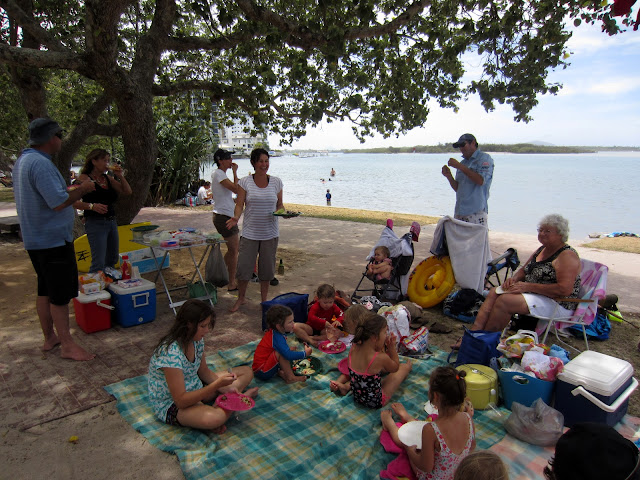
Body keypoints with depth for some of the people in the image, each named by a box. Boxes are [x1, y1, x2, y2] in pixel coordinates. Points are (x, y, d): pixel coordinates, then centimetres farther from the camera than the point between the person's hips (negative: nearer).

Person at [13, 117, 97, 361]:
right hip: (53, 239, -10)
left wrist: (75, 189, 16)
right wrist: (81, 189, -12)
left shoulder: (23, 161, 12)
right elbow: (58, 202, -27)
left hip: (36, 239, 10)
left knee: (45, 290, 17)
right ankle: (67, 345, 5)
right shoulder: (41, 164, -21)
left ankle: (49, 337, 28)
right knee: (61, 294, -3)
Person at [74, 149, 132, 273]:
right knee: (99, 263, -12)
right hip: (95, 223, -8)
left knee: (113, 260, 16)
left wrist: (120, 176, 3)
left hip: (111, 222, 8)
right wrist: (92, 206, -28)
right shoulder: (84, 178, -6)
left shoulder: (108, 178, 14)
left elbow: (127, 192, 13)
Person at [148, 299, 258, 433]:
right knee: (213, 418, -40)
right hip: (171, 405, -8)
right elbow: (181, 400, -29)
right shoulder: (171, 352, -31)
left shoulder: (197, 340, -6)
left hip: (196, 389, 8)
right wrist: (217, 384, -34)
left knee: (246, 372, 4)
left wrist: (225, 388, -9)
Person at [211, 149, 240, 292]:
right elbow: (236, 189, -24)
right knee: (234, 250, -3)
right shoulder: (218, 173, -15)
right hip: (224, 217, -10)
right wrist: (235, 172, -16)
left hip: (226, 216, 10)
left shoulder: (220, 174, 16)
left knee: (231, 250, 19)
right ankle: (232, 284, 6)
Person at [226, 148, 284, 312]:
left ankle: (264, 299, 30)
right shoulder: (245, 182, -3)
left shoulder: (276, 182, 3)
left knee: (267, 268, 10)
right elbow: (239, 204, -5)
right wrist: (236, 218, -24)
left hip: (269, 233, 2)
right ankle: (241, 298, 26)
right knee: (243, 266, 1)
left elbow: (279, 205, 10)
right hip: (250, 232, -1)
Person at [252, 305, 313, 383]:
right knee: (280, 353, -27)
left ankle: (281, 372, -5)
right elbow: (288, 355, -32)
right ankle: (290, 378, -17)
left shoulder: (273, 332, 3)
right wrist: (305, 353, -20)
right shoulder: (277, 338, -25)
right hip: (261, 372, -10)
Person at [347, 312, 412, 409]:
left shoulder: (353, 349, -14)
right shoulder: (381, 358, -30)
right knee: (405, 366, 14)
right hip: (376, 402, -6)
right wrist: (392, 347, -1)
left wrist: (383, 346, -1)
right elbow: (395, 367, -6)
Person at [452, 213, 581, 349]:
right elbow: (524, 270, 22)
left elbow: (565, 289, -25)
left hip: (557, 304, -9)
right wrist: (514, 279, -3)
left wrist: (528, 286, -23)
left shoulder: (567, 255, -14)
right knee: (494, 293, -7)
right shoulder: (541, 250, 15)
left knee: (505, 301, -27)